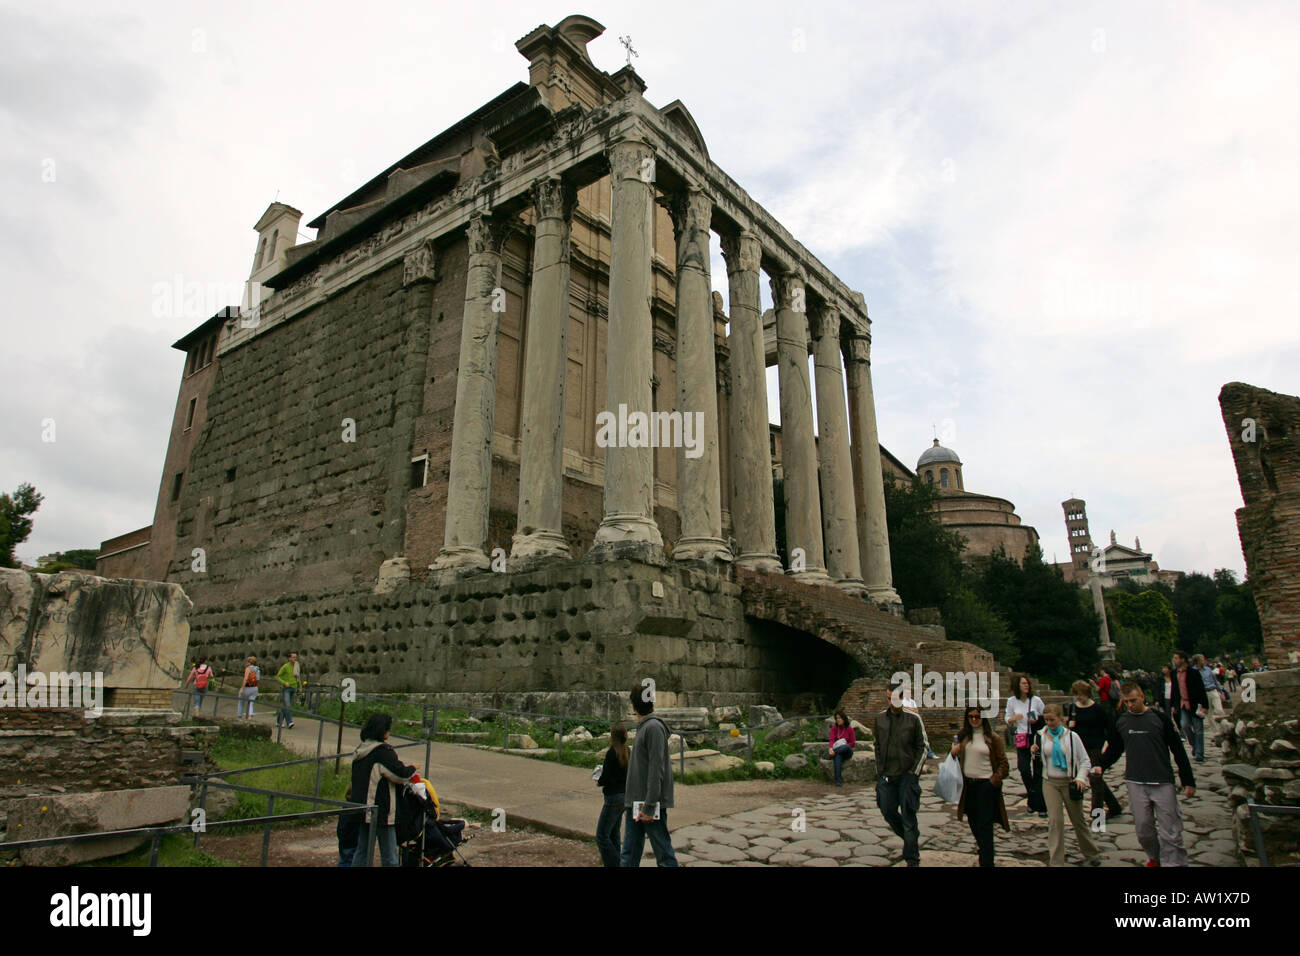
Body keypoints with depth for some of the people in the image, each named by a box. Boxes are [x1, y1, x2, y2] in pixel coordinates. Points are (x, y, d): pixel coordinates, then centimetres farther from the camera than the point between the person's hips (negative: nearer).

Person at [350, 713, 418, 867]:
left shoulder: (360, 750, 9)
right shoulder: (383, 751, -17)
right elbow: (401, 774, -17)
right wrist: (412, 768, 3)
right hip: (382, 812, -8)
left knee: (362, 852, 16)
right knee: (389, 858, 0)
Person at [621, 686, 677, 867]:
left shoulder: (654, 728, -14)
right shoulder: (642, 728, 14)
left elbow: (656, 769, -19)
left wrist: (649, 806, -21)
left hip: (651, 803, -9)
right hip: (635, 802, 9)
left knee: (664, 855, 0)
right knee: (629, 854, 10)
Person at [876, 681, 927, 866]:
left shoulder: (913, 718, -5)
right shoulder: (880, 718, 4)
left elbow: (922, 747, 0)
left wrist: (914, 771, -6)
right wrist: (879, 771, 10)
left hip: (907, 774, -4)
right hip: (886, 775, 4)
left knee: (908, 816, 0)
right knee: (888, 812, 10)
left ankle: (912, 859, 13)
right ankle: (912, 838, 36)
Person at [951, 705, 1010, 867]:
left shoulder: (992, 738, -5)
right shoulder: (964, 736, 6)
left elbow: (1003, 763, -3)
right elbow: (957, 755, 17)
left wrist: (995, 780, -13)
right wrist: (954, 752, -5)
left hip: (985, 785, -5)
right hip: (968, 784, 5)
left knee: (984, 825, -3)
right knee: (973, 823, 16)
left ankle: (986, 862, 4)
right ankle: (985, 852, 36)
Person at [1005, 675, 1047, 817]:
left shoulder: (1036, 700, -2)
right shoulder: (1012, 701, 2)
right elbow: (1008, 719, 10)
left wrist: (1037, 720, -13)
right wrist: (1015, 718, -11)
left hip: (1037, 737, -1)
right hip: (1021, 738, 1)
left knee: (1038, 771, 1)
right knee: (1024, 769, -6)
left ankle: (1041, 805, 9)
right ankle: (1033, 799, 18)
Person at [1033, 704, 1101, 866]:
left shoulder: (1071, 736, -4)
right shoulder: (1040, 736, 2)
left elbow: (1085, 761, 0)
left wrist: (1081, 778, -14)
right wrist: (1034, 753, -10)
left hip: (1069, 782, -1)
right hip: (1050, 783, 1)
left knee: (1078, 820, 11)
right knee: (1055, 821, -6)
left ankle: (1092, 854, 35)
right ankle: (1056, 862, 0)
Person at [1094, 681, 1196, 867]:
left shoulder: (1160, 718, -3)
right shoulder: (1120, 721, 5)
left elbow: (1177, 749, 2)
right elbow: (1114, 749, 14)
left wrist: (1188, 780, 2)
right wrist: (1101, 766, -3)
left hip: (1163, 782, -2)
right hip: (1136, 783, 2)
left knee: (1170, 832, -3)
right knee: (1143, 828, 8)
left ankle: (1175, 863, 9)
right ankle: (1154, 857, 30)